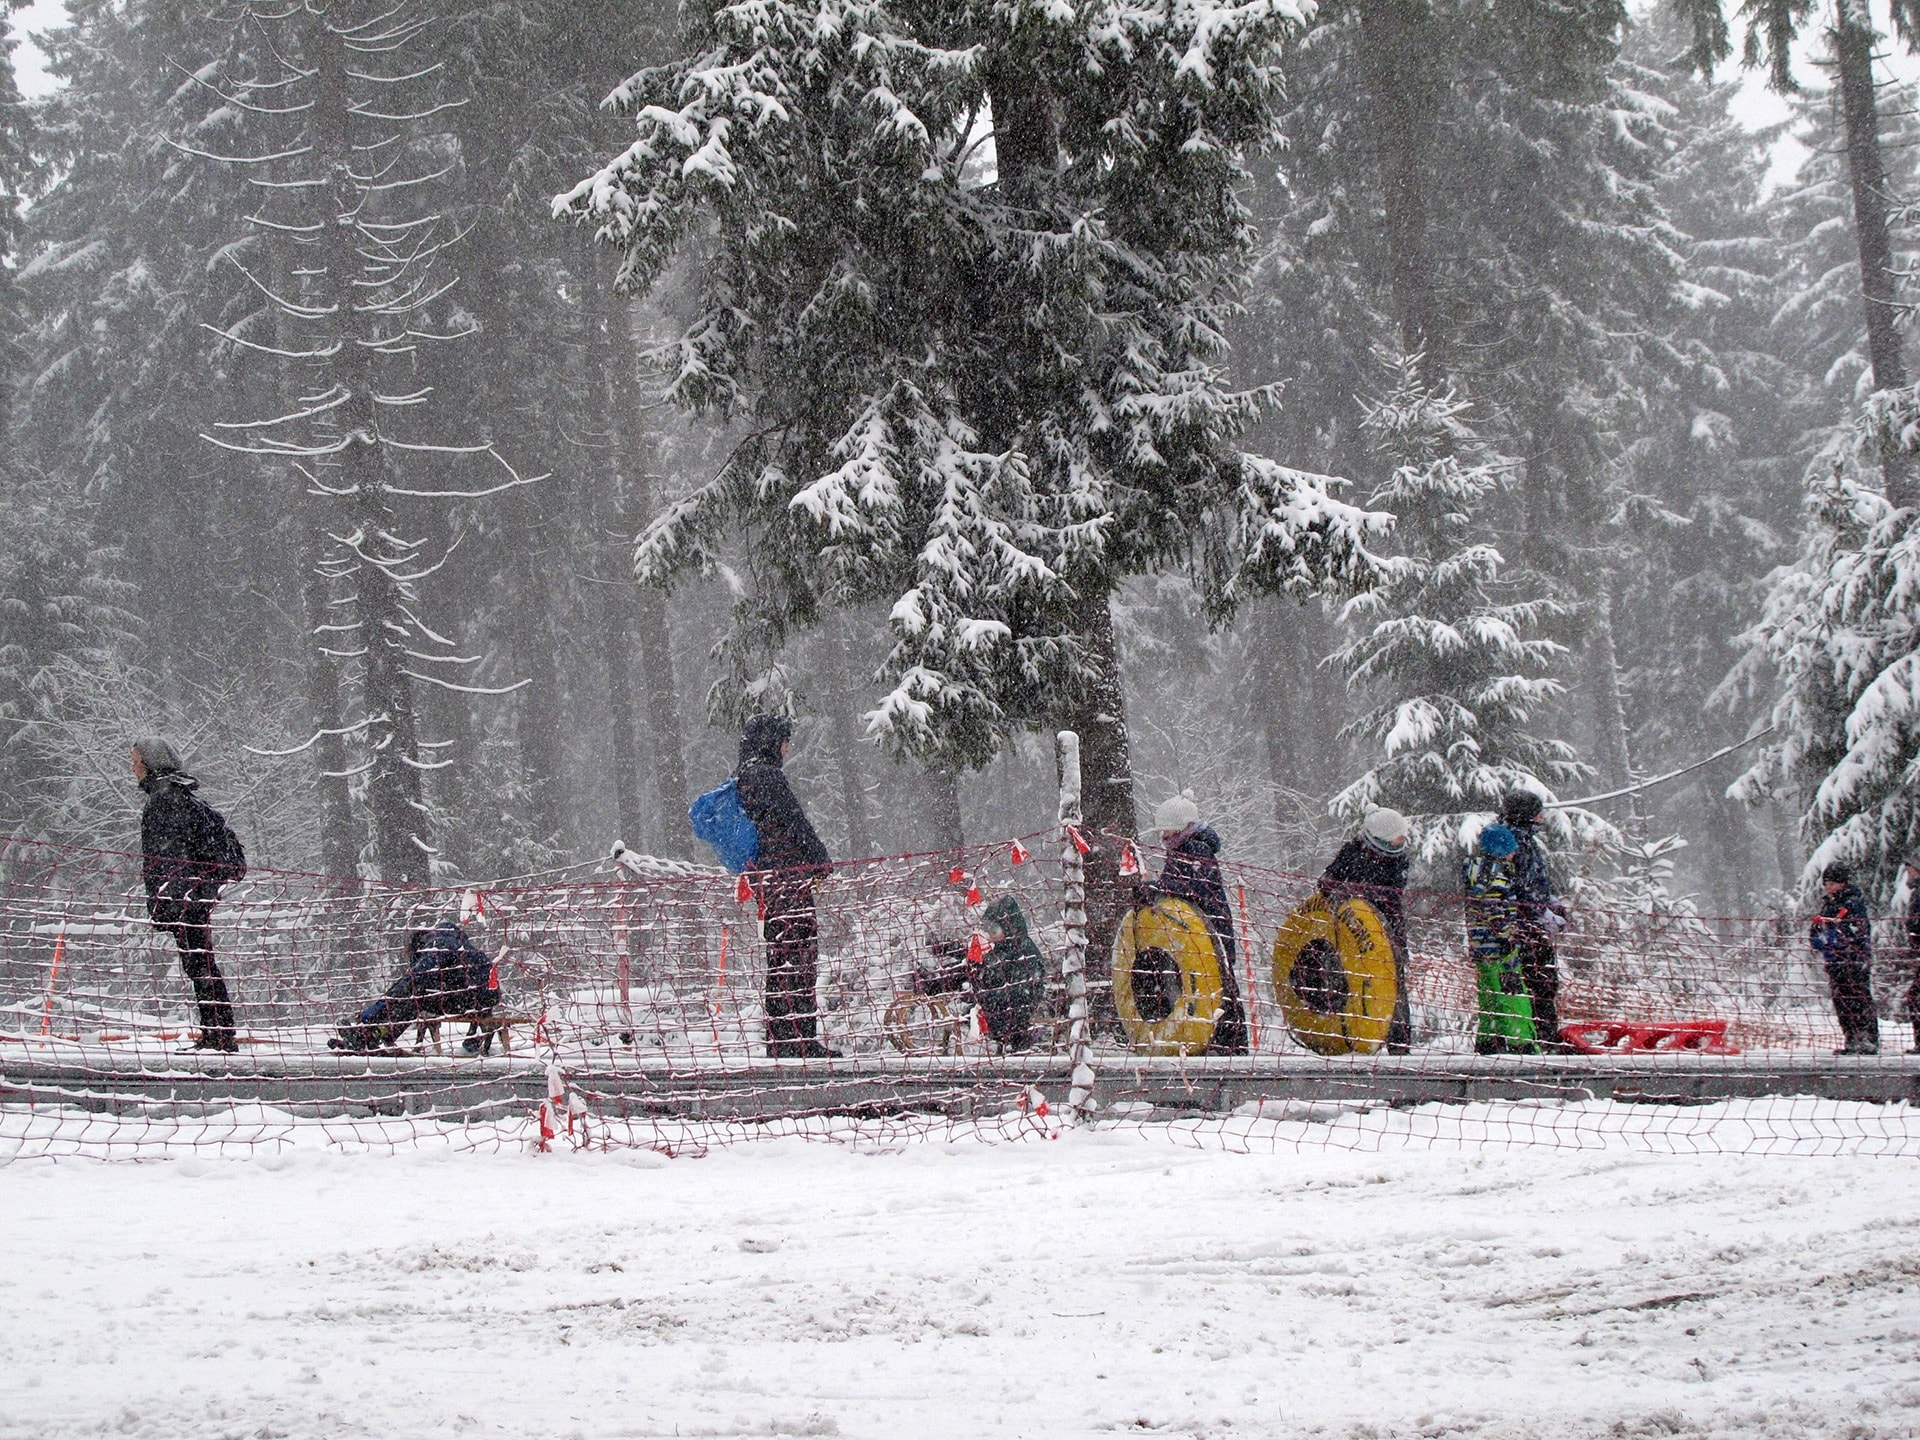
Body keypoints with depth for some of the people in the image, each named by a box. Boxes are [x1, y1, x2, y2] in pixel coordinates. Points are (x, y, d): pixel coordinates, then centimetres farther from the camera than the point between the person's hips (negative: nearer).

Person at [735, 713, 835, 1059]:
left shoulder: (744, 778, 18)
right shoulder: (767, 775, -11)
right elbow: (795, 822, -12)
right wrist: (821, 861, -4)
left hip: (764, 876, 10)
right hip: (787, 873, -10)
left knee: (780, 958, 11)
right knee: (800, 954, -10)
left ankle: (780, 1041, 11)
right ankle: (800, 1040, -14)